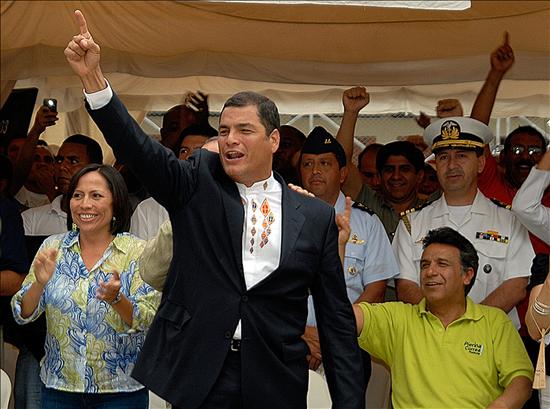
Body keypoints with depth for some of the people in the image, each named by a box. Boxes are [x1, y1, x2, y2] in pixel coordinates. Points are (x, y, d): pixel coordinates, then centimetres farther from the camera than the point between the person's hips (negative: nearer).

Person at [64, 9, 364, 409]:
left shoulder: (316, 216, 4)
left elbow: (336, 317, 5)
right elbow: (138, 148, -12)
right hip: (197, 375, 0)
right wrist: (93, 77, -26)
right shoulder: (197, 184, 3)